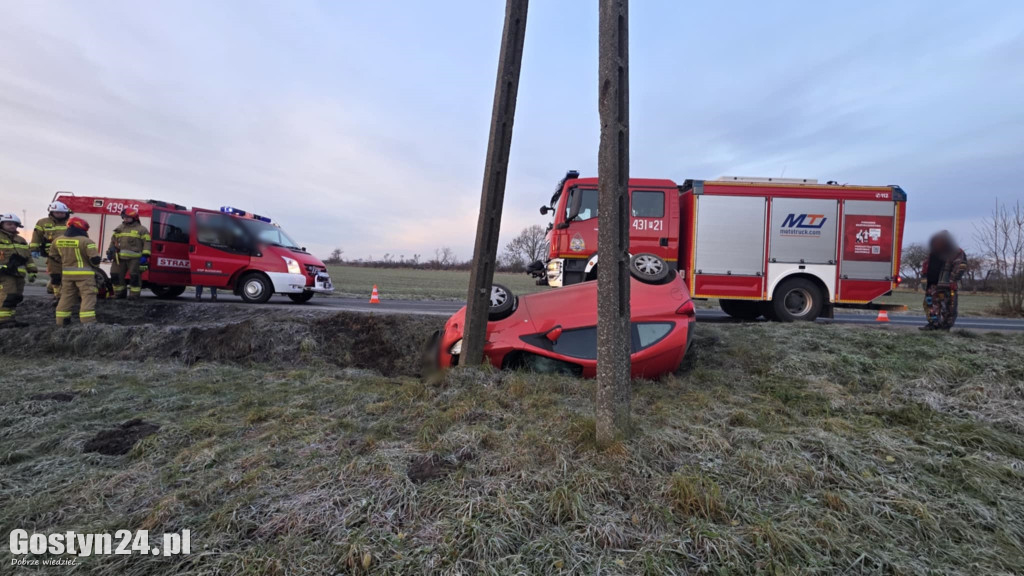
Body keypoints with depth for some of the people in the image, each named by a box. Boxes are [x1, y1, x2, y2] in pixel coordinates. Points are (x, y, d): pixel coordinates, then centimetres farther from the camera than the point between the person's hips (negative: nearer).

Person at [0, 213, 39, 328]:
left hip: (19, 274, 7)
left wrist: (32, 271, 18)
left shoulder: (21, 240, 21)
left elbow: (28, 257, 24)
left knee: (16, 297, 8)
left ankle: (9, 318, 14)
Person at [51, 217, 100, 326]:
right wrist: (95, 264, 2)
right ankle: (88, 322, -12)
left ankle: (61, 321, 24)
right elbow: (95, 259, -20)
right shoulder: (86, 241, -16)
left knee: (66, 296, 18)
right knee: (88, 297, -6)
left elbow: (54, 256, 17)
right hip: (84, 274, -6)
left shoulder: (57, 240, 6)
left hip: (66, 273, 7)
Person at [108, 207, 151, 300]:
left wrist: (145, 255, -14)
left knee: (135, 276, -5)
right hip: (119, 257, 6)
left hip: (135, 258, -6)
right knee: (115, 275, 10)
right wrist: (110, 251, 15)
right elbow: (113, 241, 26)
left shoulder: (141, 229, 1)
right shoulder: (119, 229, 19)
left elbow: (147, 242, -6)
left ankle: (135, 294, 1)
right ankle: (119, 293, 21)